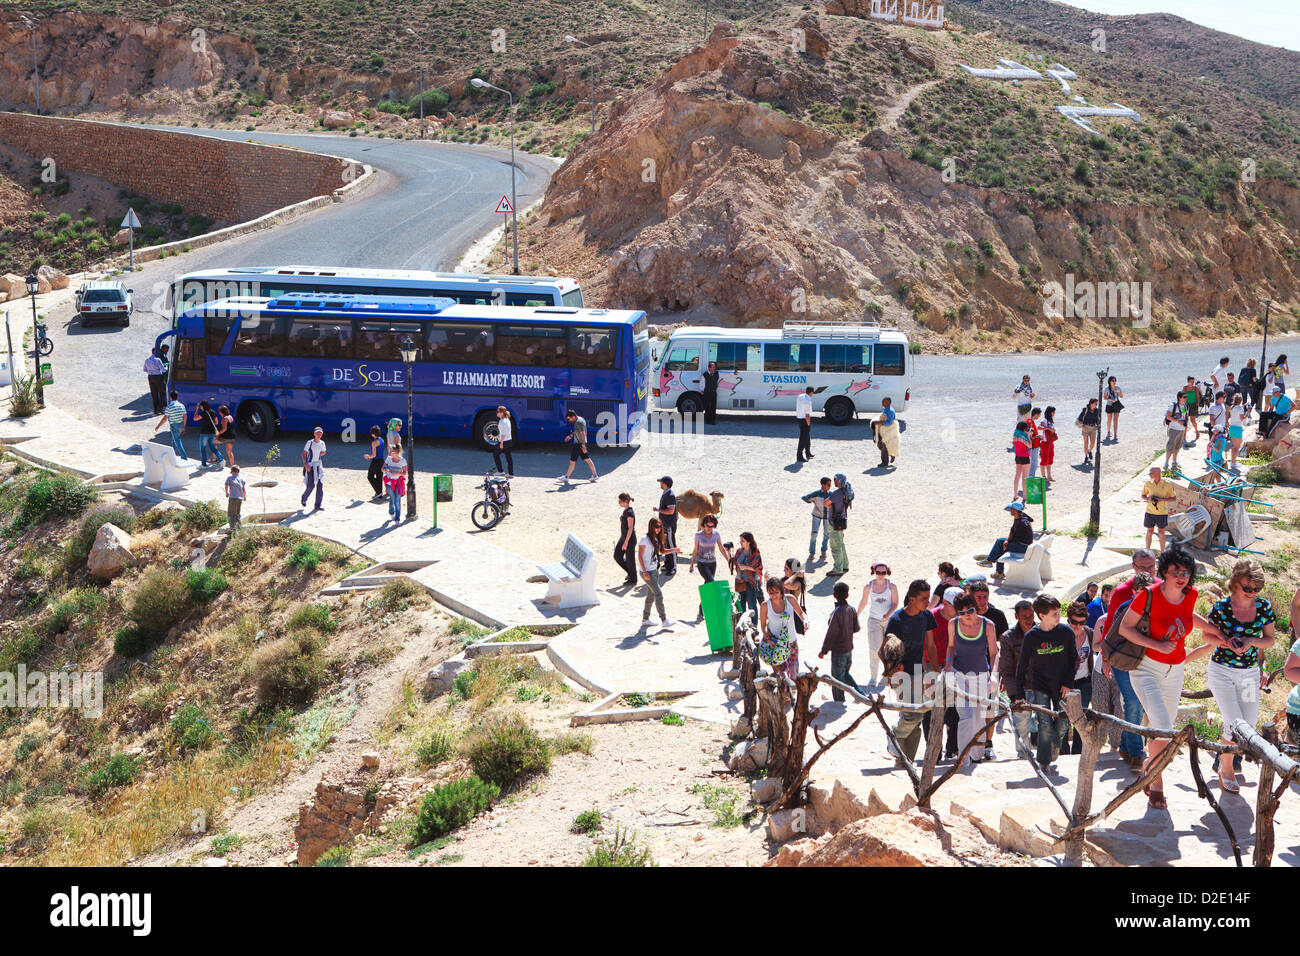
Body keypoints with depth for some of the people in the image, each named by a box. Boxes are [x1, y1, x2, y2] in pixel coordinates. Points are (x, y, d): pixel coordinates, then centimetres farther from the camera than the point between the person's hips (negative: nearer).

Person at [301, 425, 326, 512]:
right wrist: (305, 464, -18)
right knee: (311, 485, -8)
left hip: (319, 465, 5)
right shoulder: (310, 443, -9)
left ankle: (318, 505, 2)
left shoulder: (322, 443, 5)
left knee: (320, 485, -2)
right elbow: (304, 454, -8)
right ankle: (304, 498, 23)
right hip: (310, 466, -5)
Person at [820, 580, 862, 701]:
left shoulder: (836, 613, -23)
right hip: (849, 648, 7)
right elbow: (856, 628, 8)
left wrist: (823, 651, -11)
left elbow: (831, 635, -20)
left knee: (837, 678, 5)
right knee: (845, 674, 23)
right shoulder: (851, 610, -2)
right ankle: (861, 694, 17)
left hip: (838, 651, -7)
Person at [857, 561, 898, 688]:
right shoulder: (868, 586, -3)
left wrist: (888, 614, -22)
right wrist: (856, 617, 20)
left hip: (889, 620, 0)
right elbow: (863, 603, 11)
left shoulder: (892, 586, -6)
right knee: (874, 649, -11)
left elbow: (895, 604, -5)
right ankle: (874, 677, -3)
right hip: (874, 620, 0)